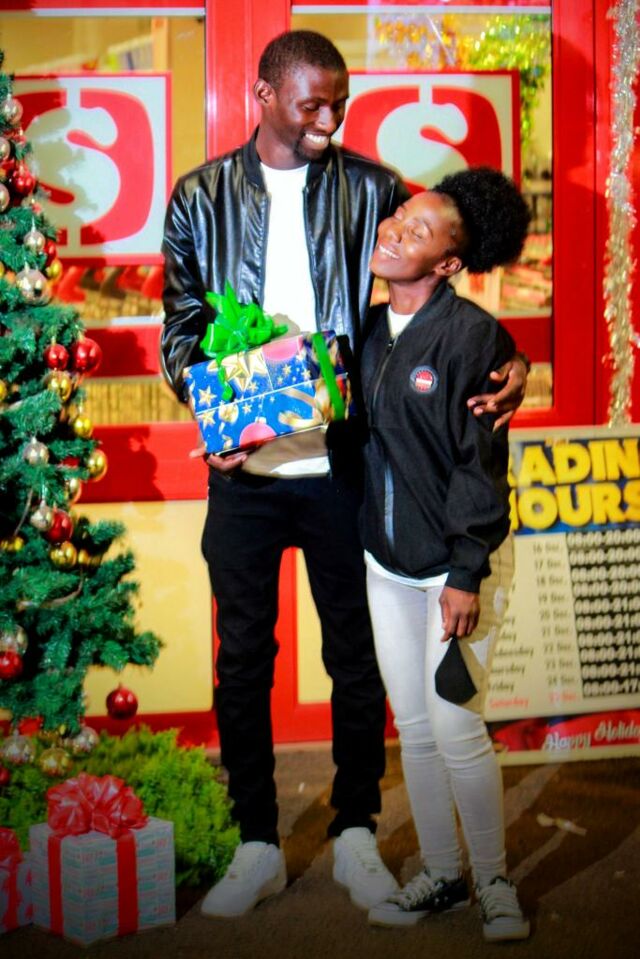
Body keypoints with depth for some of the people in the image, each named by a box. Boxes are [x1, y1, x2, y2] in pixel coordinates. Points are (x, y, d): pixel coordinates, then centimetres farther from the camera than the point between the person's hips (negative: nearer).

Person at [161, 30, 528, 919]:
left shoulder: (371, 190, 2)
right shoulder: (201, 199, 4)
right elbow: (180, 326, 3)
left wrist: (508, 359, -19)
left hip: (343, 467, 0)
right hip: (243, 472, 1)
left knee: (357, 655, 10)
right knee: (243, 661, 8)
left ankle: (356, 835, 26)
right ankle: (258, 845, 23)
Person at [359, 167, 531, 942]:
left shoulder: (471, 334, -15)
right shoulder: (369, 331, 4)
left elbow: (480, 462, -16)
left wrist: (466, 574, -17)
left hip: (456, 559, -6)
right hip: (386, 559, 6)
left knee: (455, 728, -6)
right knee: (413, 728, 12)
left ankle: (494, 882, 14)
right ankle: (440, 876, 27)